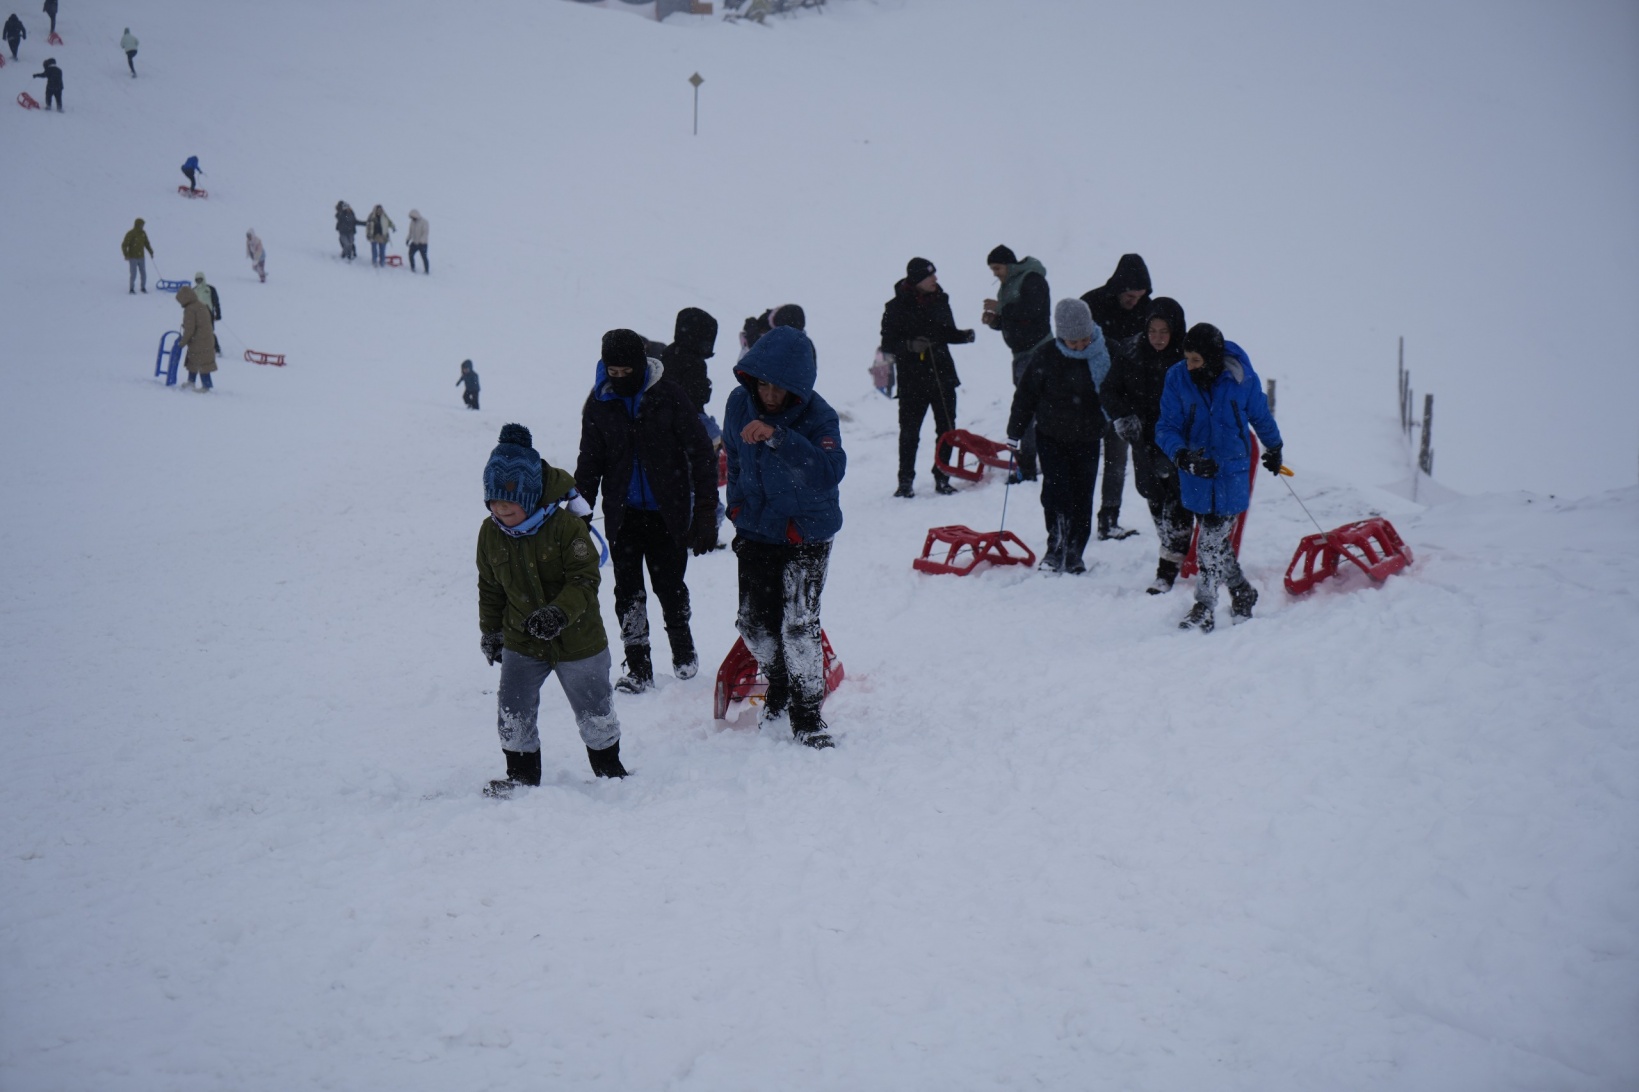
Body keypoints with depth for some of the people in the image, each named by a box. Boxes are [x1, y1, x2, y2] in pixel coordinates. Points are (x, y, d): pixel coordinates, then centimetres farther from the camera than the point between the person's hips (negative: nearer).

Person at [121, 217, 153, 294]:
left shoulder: (143, 233, 4)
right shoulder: (130, 234, -14)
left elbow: (146, 243, 17)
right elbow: (124, 245, -13)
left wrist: (150, 252, 9)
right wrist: (126, 255, -22)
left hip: (141, 258, 5)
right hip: (133, 258, -5)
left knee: (143, 274, 6)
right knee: (133, 274, -7)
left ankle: (143, 288, 23)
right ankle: (131, 289, 7)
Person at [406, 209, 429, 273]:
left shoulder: (424, 222, -16)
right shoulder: (412, 222, 6)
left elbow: (425, 233, -20)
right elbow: (411, 232, 16)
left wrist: (421, 241, -27)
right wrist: (408, 239, 5)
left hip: (422, 244, -7)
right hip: (414, 243, 7)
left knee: (424, 256, -5)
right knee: (411, 254, 8)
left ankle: (427, 270, 3)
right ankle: (412, 268, 23)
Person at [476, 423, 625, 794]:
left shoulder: (566, 525, -20)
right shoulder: (491, 533, -5)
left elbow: (585, 580, -21)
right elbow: (490, 588, 10)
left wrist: (559, 613, -36)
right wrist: (490, 631, 15)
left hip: (577, 640, -3)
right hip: (521, 644, 3)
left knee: (595, 713, 12)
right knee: (512, 714, -1)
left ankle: (608, 768, 34)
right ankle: (522, 774, 19)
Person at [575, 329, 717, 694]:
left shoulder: (669, 398, -8)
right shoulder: (599, 404, 1)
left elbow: (701, 454, -5)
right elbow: (589, 463, 12)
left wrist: (706, 512, -9)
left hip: (667, 513, -2)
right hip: (623, 514, 3)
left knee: (670, 587, 6)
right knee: (628, 592, 1)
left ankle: (683, 652, 30)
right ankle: (638, 668, 8)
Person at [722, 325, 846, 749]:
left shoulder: (817, 416, -21)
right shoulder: (739, 404, -7)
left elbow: (830, 470, -39)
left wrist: (779, 438, -46)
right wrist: (738, 504, 13)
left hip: (806, 535, -5)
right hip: (756, 532, 5)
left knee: (799, 625, -12)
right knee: (754, 622, 11)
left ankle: (808, 717, -1)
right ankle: (779, 692, 36)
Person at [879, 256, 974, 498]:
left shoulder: (940, 300, 7)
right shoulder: (898, 307, -7)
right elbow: (888, 344, -6)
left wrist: (964, 336, 0)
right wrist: (910, 345, -23)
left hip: (942, 373, 4)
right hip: (912, 378, -4)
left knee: (946, 428, 5)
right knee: (909, 431, 1)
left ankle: (942, 478, 16)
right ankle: (906, 481, 10)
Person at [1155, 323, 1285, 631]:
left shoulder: (1242, 379, -12)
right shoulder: (1177, 378, -10)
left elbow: (1261, 417, 8)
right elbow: (1166, 428, -6)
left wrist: (1273, 449, 24)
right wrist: (1182, 455, -26)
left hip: (1231, 475, -2)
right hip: (1196, 474, 2)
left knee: (1212, 540, -6)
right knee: (1214, 538, 12)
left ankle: (1204, 608, 4)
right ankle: (1242, 592, 32)